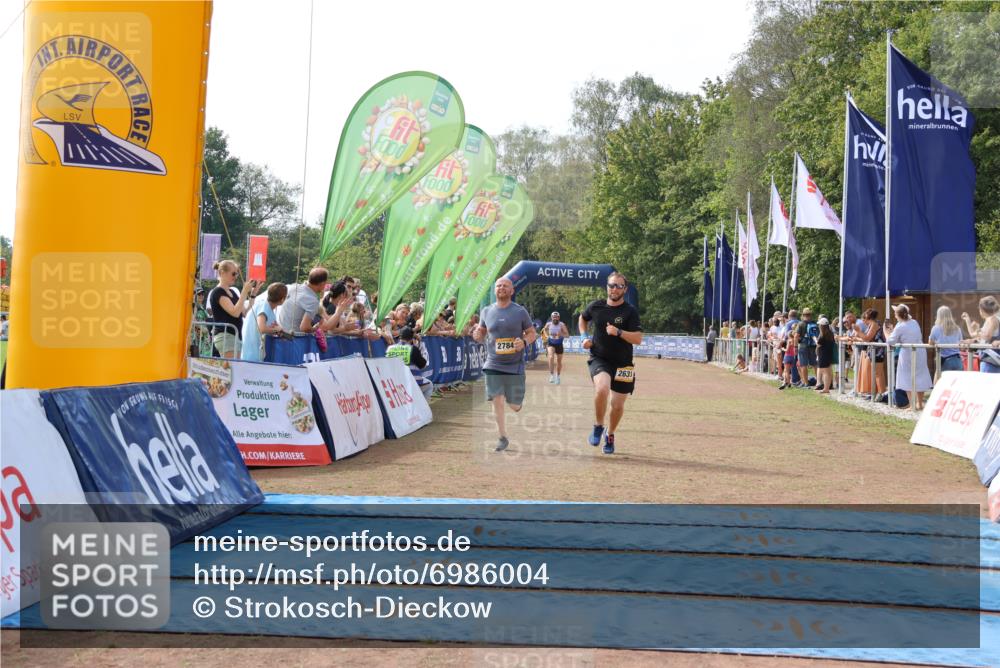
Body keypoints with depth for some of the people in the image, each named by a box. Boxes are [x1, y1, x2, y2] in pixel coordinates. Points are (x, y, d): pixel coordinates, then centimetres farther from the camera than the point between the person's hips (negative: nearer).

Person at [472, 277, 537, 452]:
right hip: (493, 364, 2)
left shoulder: (520, 311, -3)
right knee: (497, 401, -5)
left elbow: (532, 333, 3)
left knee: (514, 406, 3)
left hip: (515, 365, -1)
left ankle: (516, 401, 40)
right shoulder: (486, 312, 5)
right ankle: (502, 437, 8)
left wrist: (524, 342, -19)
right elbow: (482, 333, 16)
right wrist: (478, 335, -9)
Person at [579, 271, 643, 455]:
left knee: (618, 405, 6)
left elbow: (638, 339, -14)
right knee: (602, 389, -30)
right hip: (599, 359, 0)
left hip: (622, 363, 0)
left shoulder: (630, 311, -6)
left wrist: (618, 332, -26)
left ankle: (610, 435, 34)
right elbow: (582, 318, 24)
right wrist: (584, 337, 10)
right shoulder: (596, 306, 2)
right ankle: (598, 426, -6)